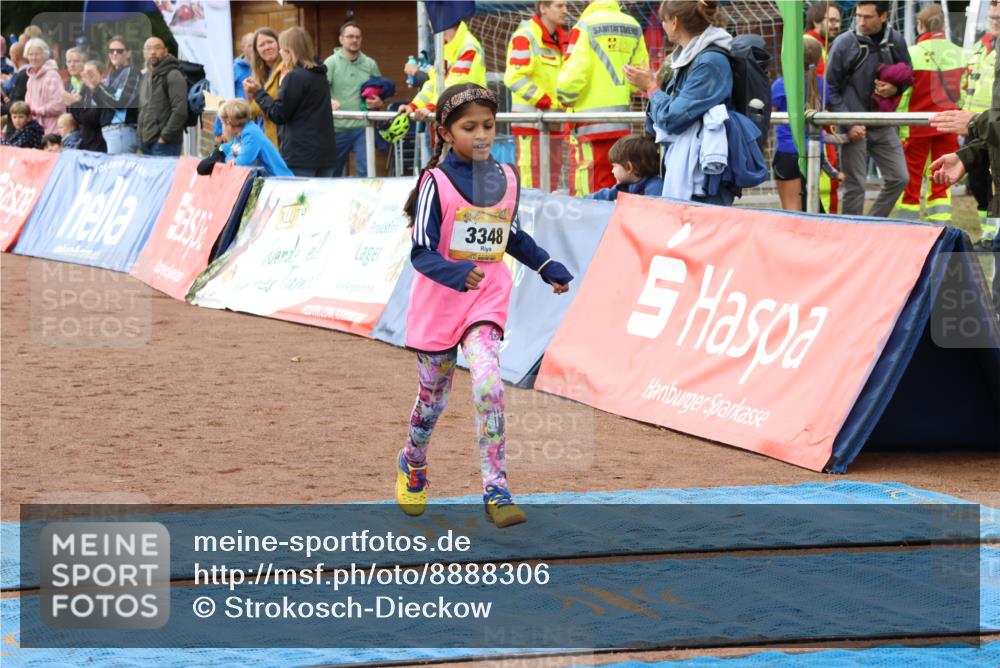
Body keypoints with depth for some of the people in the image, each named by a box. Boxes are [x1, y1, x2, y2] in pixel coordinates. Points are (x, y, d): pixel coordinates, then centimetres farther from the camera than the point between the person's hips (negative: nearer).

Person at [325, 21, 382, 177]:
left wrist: (378, 103, -5)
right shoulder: (331, 63, 0)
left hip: (362, 128, 1)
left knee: (366, 172, -8)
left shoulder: (370, 65, 10)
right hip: (338, 128, -1)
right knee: (333, 173, 11)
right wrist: (329, 101, -35)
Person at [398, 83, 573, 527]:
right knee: (433, 396, 12)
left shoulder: (507, 178, 4)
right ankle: (412, 465, 42)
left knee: (489, 386, -18)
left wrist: (547, 267, 15)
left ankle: (497, 494, -20)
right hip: (439, 302, -2)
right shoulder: (437, 182, -12)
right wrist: (454, 273, -34)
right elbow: (421, 252, -16)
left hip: (488, 300, 2)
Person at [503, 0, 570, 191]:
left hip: (555, 123, 8)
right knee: (531, 184, -11)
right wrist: (547, 102, -19)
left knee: (551, 183, 10)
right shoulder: (525, 37, -9)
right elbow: (515, 78, -18)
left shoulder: (562, 40, 16)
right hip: (531, 122, -8)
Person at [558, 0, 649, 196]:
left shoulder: (586, 26, -8)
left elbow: (573, 72, -13)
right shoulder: (633, 26, 7)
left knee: (588, 190, -4)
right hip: (623, 121, 5)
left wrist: (564, 97, 5)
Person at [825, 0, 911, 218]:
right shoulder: (843, 44, -10)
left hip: (884, 125, 5)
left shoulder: (896, 41, 1)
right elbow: (831, 89, -6)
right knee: (855, 186, -1)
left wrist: (895, 88, -8)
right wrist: (848, 124, -13)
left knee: (899, 178, 5)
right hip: (855, 127, -4)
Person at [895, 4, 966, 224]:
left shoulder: (913, 54, -12)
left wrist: (901, 130, -3)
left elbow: (903, 95, -9)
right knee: (941, 184, 8)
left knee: (910, 182, 5)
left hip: (917, 126, -3)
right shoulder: (958, 54, 0)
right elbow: (962, 93, 5)